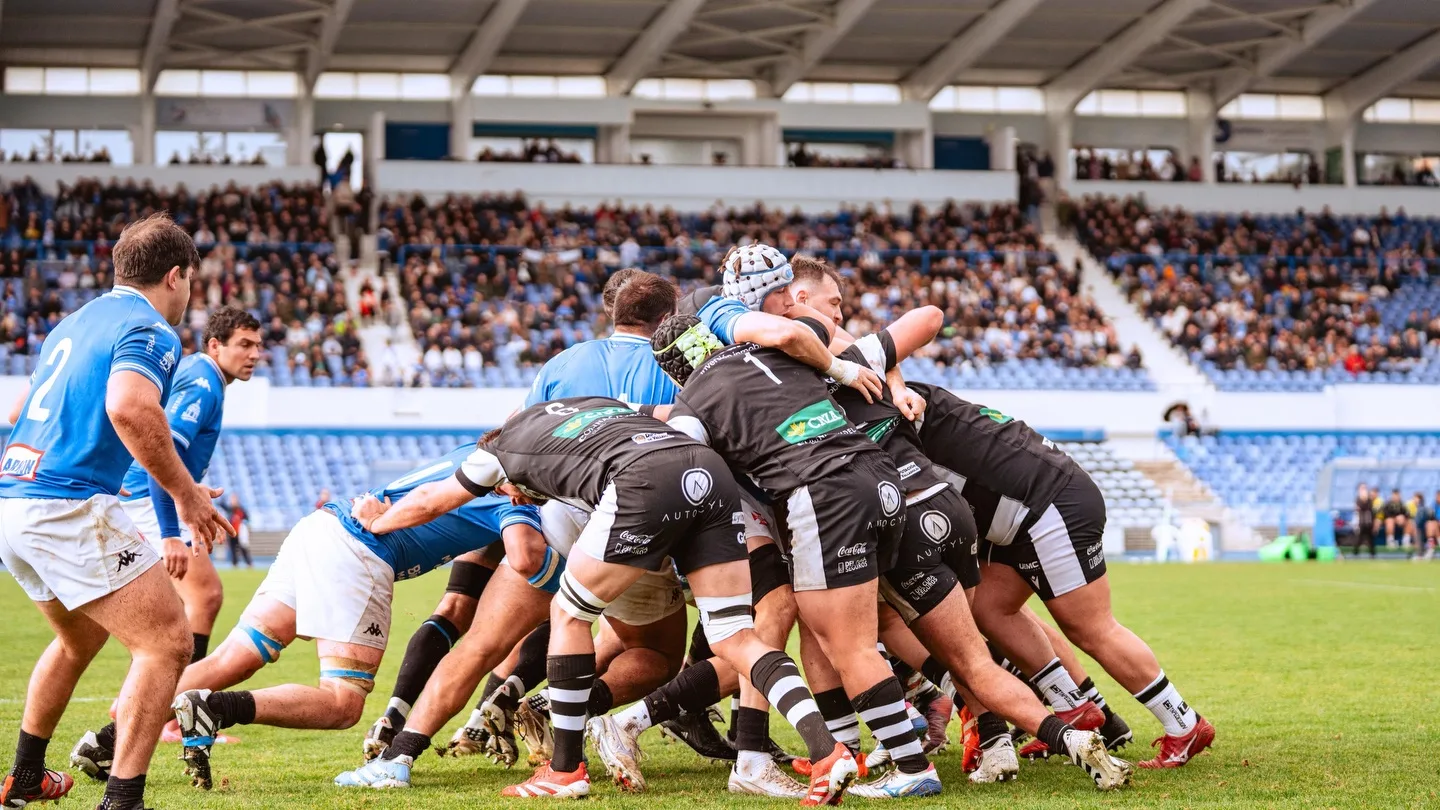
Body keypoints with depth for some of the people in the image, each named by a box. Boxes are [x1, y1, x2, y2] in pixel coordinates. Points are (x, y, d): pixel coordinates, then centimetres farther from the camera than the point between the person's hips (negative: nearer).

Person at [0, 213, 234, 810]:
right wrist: (184, 491, -18)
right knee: (168, 642, -7)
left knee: (81, 637, 30)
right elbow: (130, 408, -26)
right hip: (70, 509, -10)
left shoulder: (73, 324, 22)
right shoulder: (151, 331, -6)